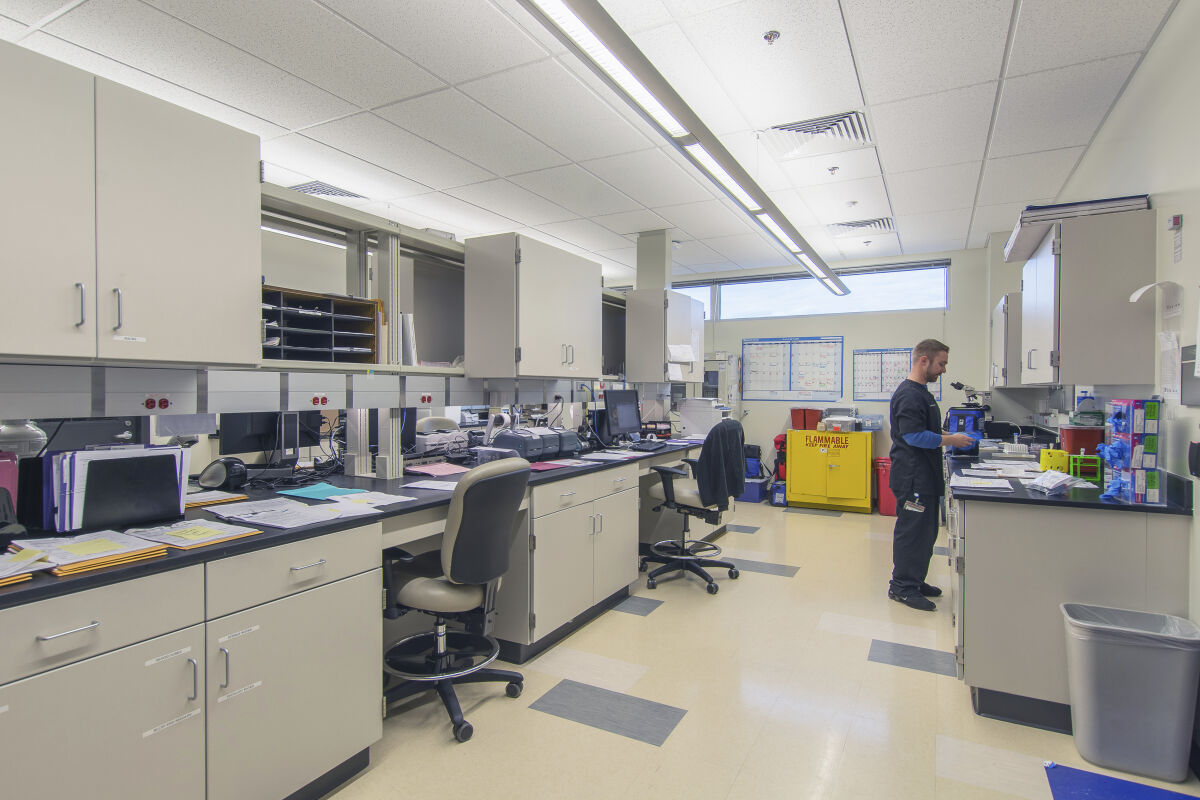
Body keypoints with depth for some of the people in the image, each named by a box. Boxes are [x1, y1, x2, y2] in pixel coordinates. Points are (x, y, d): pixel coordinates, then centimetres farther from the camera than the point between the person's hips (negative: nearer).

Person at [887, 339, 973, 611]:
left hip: (925, 476, 11)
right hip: (912, 477, -11)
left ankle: (914, 581, 27)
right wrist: (950, 440, -16)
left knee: (925, 531, 17)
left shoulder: (921, 392, 16)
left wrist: (947, 436, 13)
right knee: (911, 530, -3)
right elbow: (914, 436, -24)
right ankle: (902, 586, 7)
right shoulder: (908, 395, -18)